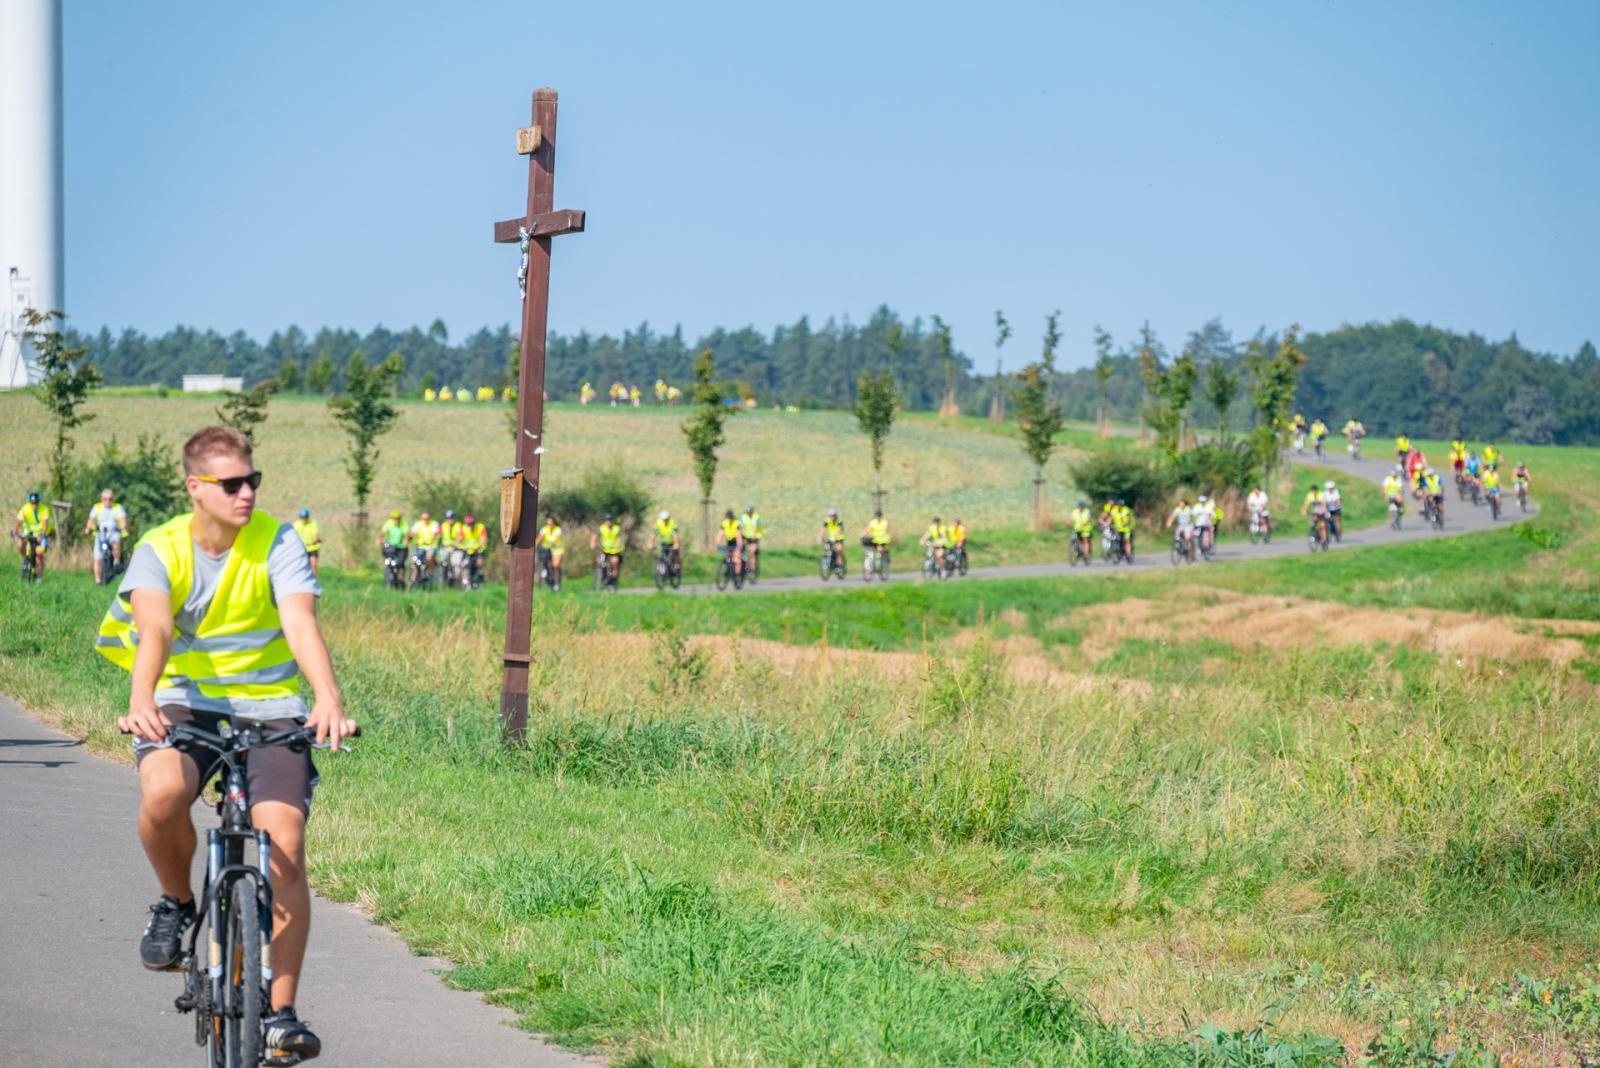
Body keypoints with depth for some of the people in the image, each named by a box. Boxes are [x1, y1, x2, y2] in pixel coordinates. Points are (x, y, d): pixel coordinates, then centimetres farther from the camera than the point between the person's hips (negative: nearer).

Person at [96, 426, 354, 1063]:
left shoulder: (277, 544, -9)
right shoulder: (159, 551, -8)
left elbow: (302, 623, -24)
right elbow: (154, 631, -25)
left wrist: (328, 700, -42)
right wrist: (141, 703, -46)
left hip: (271, 709, 0)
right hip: (188, 703, 0)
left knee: (284, 846, -16)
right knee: (162, 791, -34)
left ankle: (280, 1014, -7)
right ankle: (176, 903, -2)